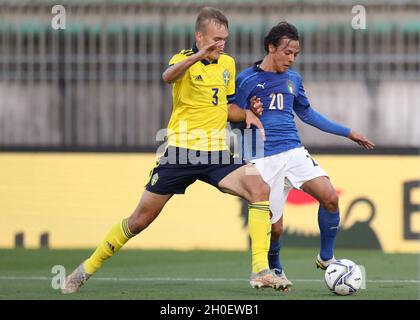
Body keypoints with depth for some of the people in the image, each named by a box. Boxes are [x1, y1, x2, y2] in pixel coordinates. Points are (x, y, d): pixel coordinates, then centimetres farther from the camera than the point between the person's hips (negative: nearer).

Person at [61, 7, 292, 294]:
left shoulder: (228, 64, 11)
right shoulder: (185, 60, -5)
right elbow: (169, 76, -32)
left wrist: (246, 113, 3)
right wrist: (197, 56, -50)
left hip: (216, 154, 4)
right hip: (181, 152, -4)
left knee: (260, 189, -21)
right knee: (141, 220, 3)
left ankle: (261, 271, -21)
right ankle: (88, 268, 22)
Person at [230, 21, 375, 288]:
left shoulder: (293, 79, 14)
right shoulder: (246, 80, -3)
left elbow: (307, 114, 28)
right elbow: (235, 123, 0)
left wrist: (347, 132, 29)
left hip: (293, 151, 4)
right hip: (263, 159, -4)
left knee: (330, 196, -19)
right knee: (275, 226, -7)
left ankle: (326, 258, 2)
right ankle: (275, 270, 25)